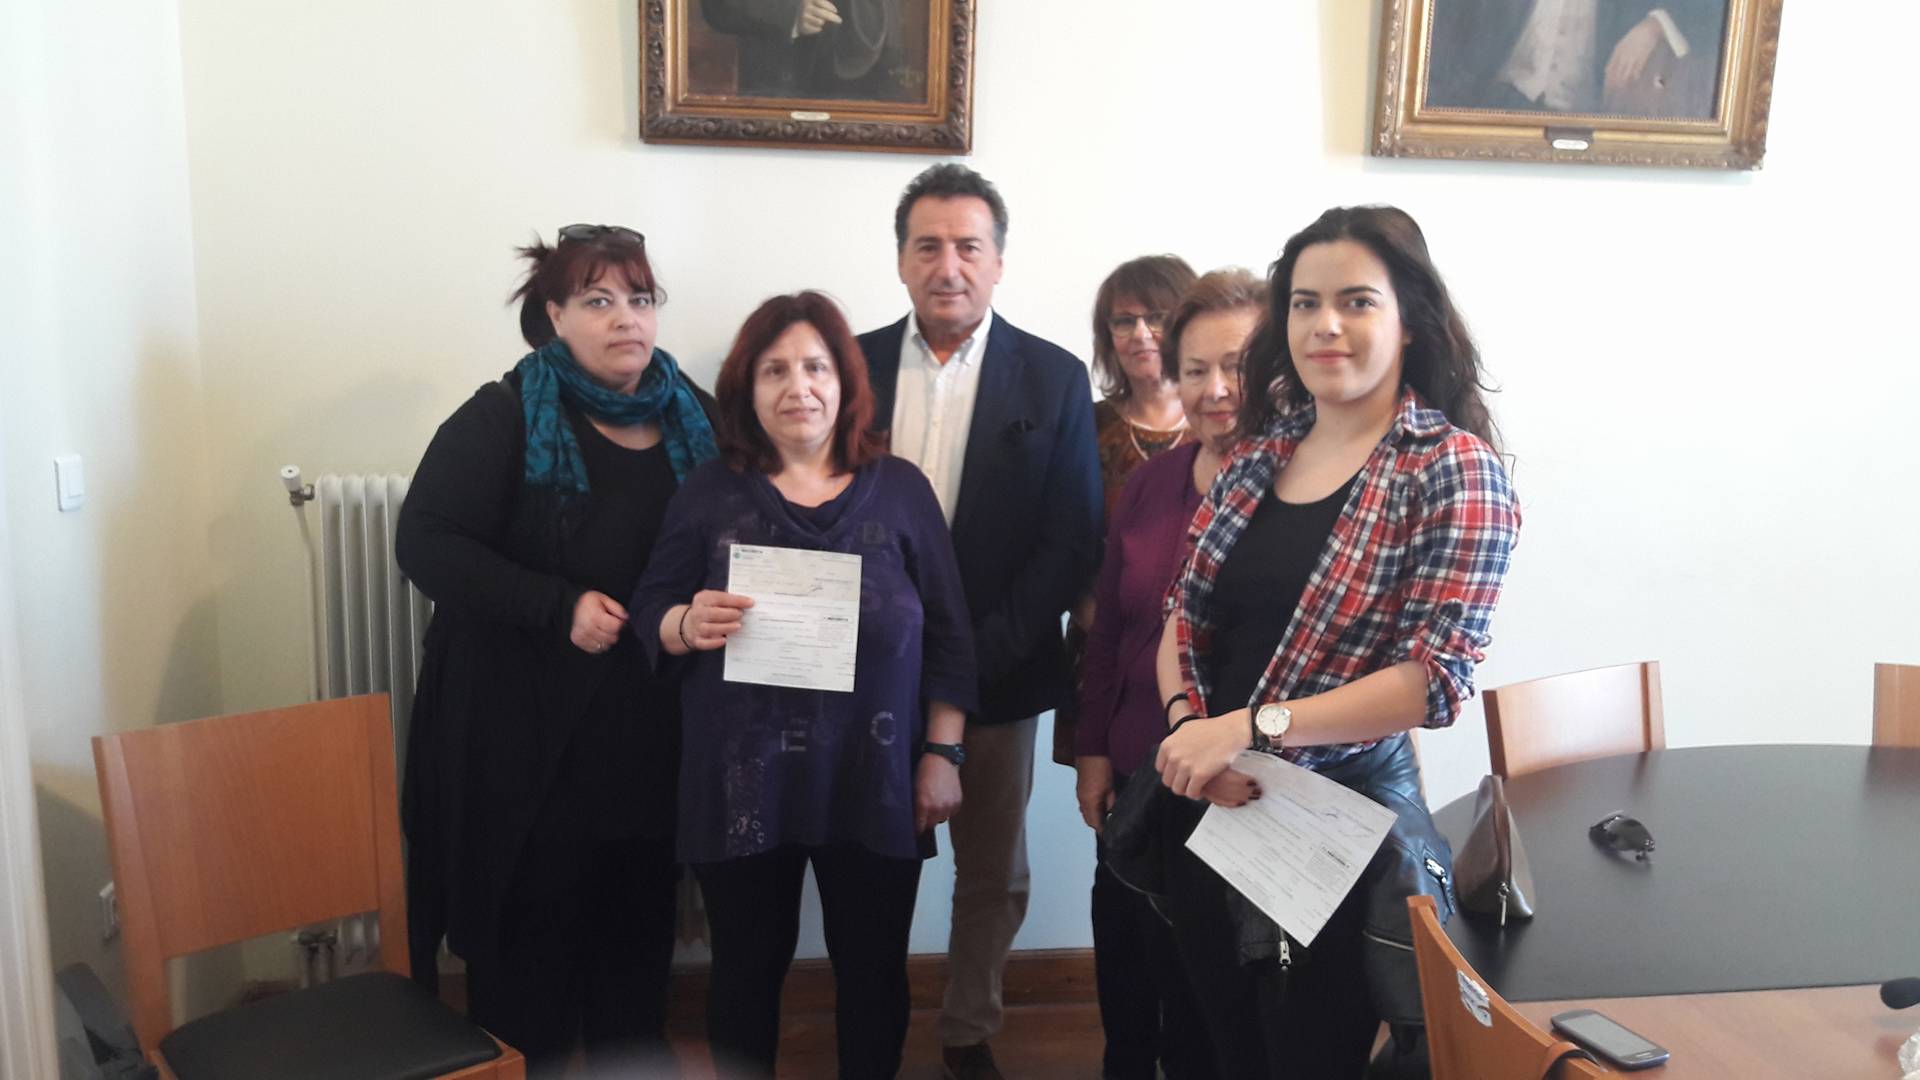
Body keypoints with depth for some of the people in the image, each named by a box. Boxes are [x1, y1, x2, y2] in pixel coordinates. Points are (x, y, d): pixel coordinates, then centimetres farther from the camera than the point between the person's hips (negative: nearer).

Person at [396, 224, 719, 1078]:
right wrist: (559, 607, -21)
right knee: (530, 928, 6)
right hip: (529, 730, -4)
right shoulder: (505, 416, -7)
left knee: (641, 919, 16)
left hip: (655, 727, 5)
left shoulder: (693, 419, 7)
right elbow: (425, 542, -13)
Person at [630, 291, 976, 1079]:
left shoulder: (901, 489, 4)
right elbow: (648, 615, 5)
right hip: (742, 781, 0)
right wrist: (688, 625, -18)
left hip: (875, 778, 0)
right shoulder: (708, 493, 4)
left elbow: (949, 633, 5)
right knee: (747, 968, 12)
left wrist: (943, 753, -1)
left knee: (874, 969, 12)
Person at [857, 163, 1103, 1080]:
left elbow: (1073, 540, -5)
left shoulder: (1055, 378, -2)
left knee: (993, 874, 13)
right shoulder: (855, 364, 3)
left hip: (999, 674, 0)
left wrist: (982, 650, -13)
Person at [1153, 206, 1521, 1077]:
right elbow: (1184, 616, 6)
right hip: (1209, 809, 5)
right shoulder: (1260, 448, 5)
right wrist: (1185, 726, -13)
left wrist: (1248, 726, -25)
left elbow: (1435, 677, -19)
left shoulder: (1454, 469, -12)